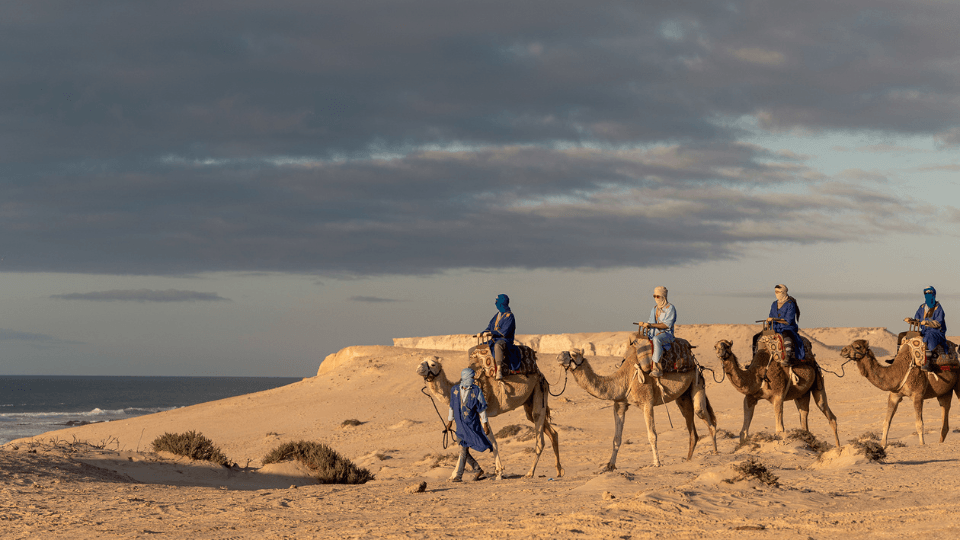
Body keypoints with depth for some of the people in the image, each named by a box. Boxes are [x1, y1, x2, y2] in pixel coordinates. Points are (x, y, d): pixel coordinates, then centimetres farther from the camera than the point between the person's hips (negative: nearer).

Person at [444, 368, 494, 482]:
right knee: (463, 450, 8)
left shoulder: (476, 391, -7)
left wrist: (485, 424, -4)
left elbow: (482, 409, -3)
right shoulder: (455, 390, 4)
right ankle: (478, 470, 23)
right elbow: (452, 407, 15)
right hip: (460, 424, 5)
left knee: (464, 448, -11)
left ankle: (458, 475, -10)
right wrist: (449, 421, 19)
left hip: (472, 424, -5)